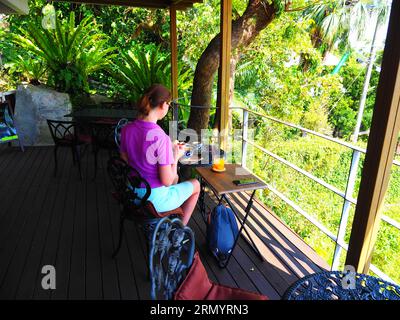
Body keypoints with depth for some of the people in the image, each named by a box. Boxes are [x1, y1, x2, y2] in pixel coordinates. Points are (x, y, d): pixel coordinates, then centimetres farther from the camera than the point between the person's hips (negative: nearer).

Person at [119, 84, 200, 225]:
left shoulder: (126, 129, -9)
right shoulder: (161, 138, -29)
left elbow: (125, 161, 5)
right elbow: (167, 181, -25)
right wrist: (176, 156, -8)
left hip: (132, 195, 7)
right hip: (155, 199, -7)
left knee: (175, 177, 33)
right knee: (195, 184, 22)